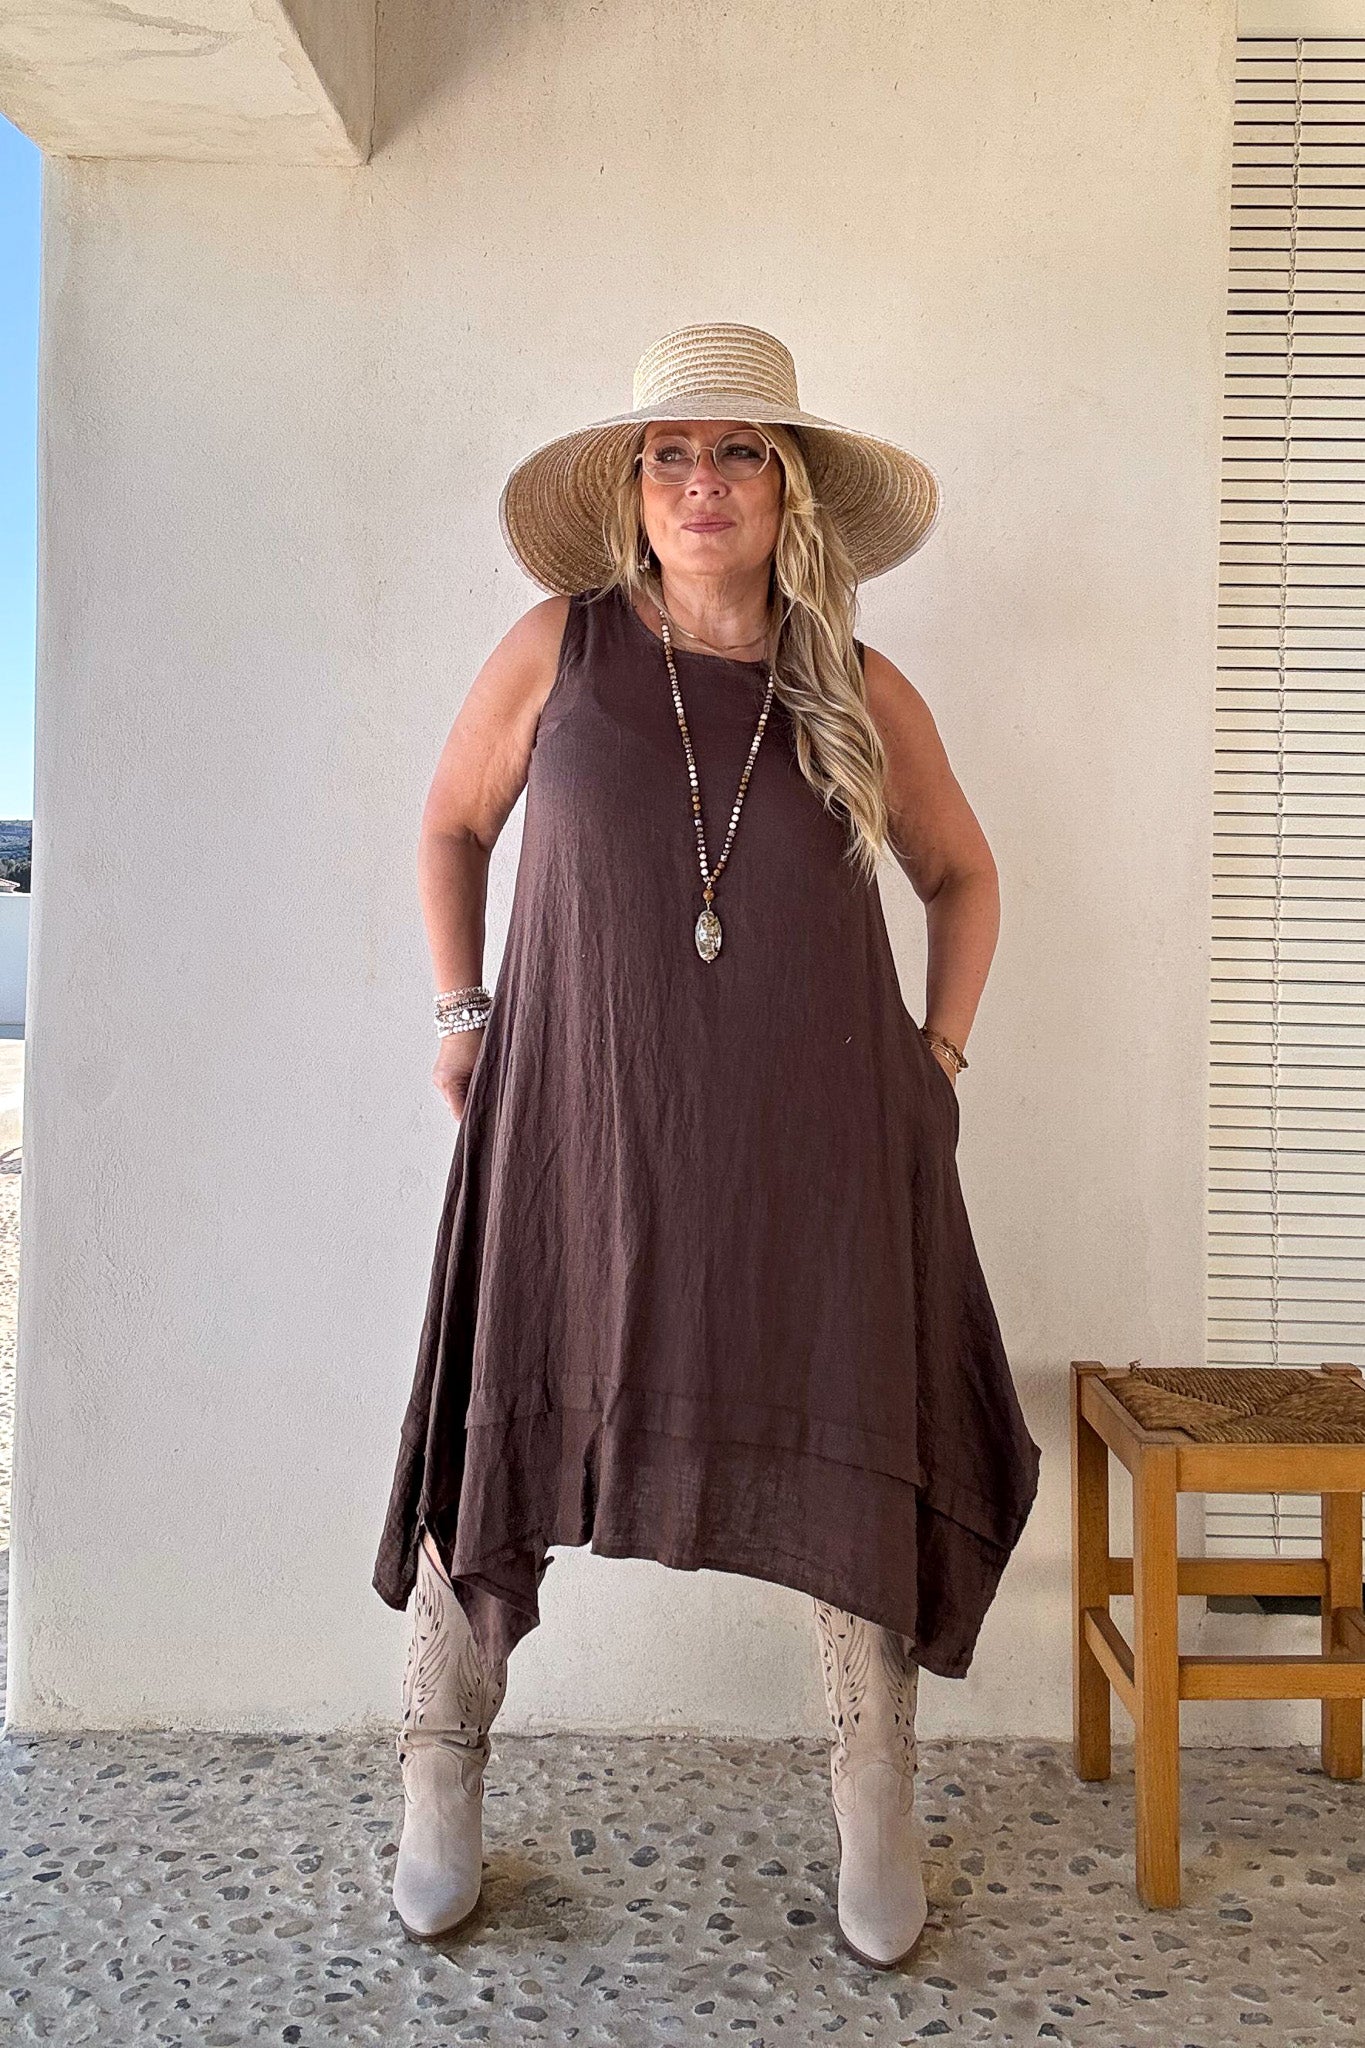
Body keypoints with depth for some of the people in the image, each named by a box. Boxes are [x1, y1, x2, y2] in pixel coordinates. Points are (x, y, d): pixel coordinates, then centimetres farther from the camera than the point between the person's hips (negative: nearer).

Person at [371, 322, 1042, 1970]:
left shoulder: (863, 697, 2)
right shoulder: (562, 644, -1)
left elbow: (961, 872, 16)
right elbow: (452, 819, 13)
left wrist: (938, 1052, 7)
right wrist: (461, 1009, 7)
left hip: (813, 1137, 1)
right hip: (587, 1120, 0)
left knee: (851, 1453, 6)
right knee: (512, 1424, 6)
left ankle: (875, 1806, 28)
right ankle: (439, 1784, 28)